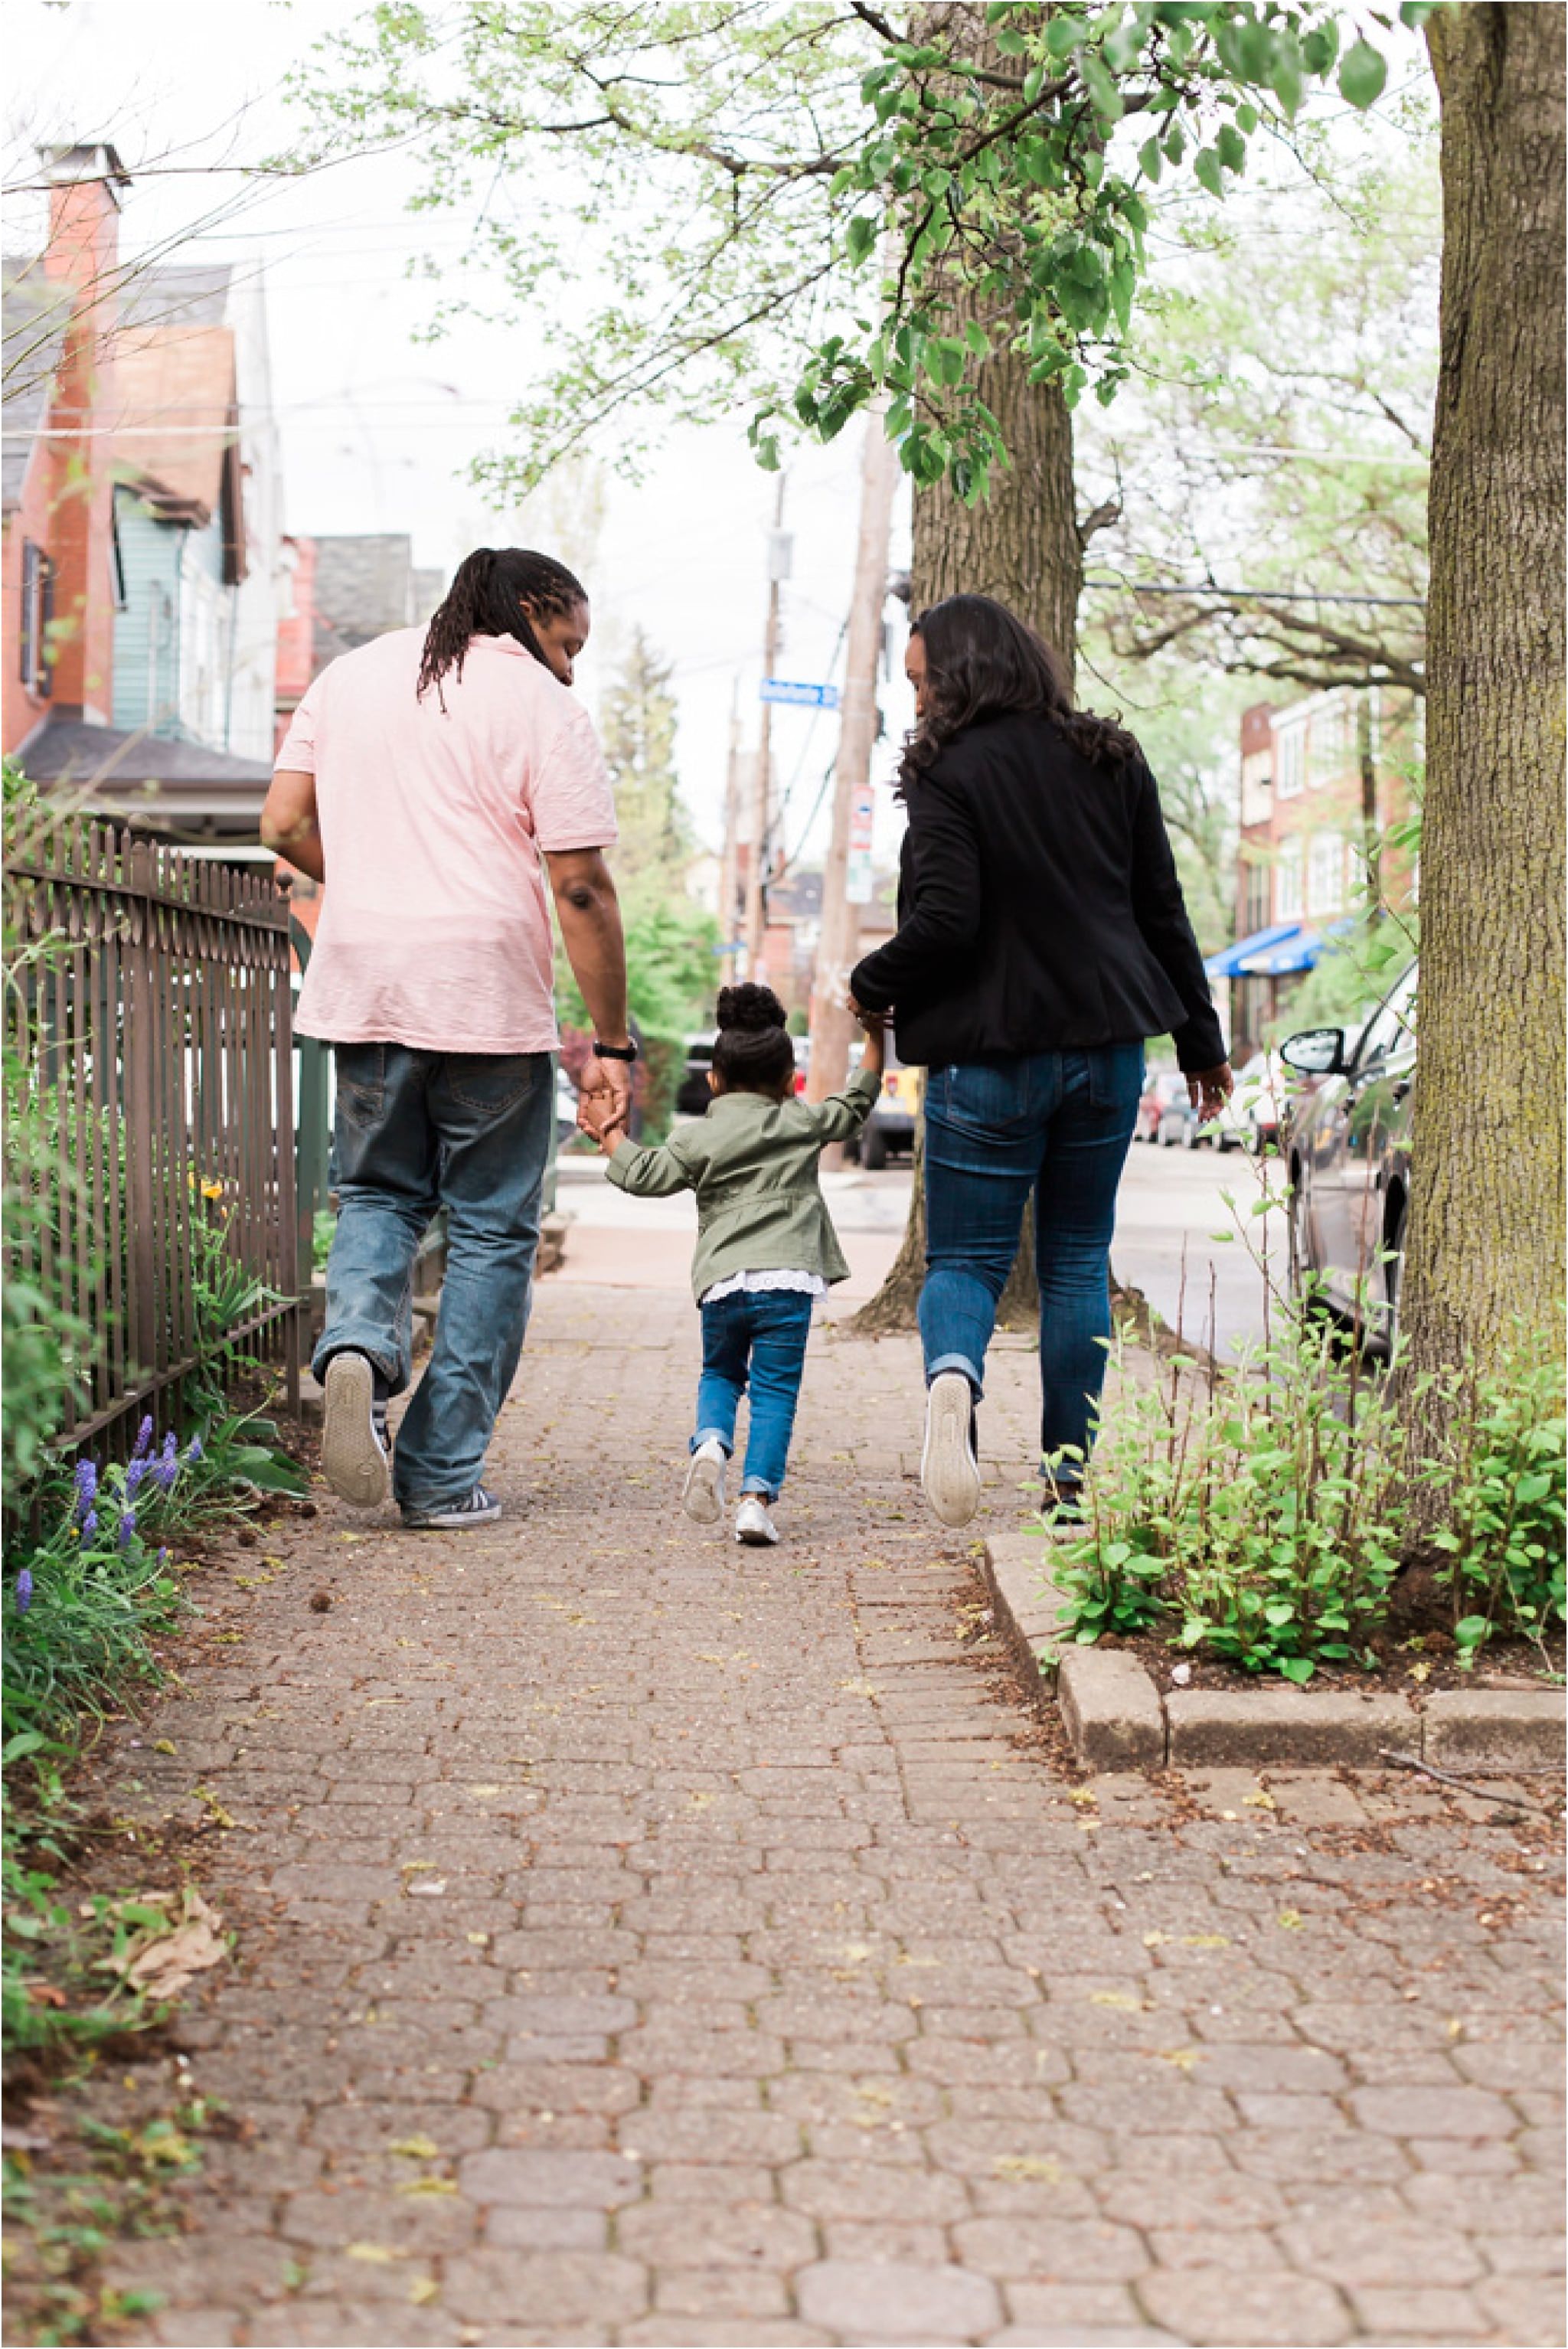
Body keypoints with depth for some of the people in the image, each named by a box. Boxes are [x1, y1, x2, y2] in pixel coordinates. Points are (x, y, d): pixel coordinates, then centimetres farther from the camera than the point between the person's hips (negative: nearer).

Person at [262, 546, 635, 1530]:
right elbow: (581, 885, -9)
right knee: (492, 1231, 5)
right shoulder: (541, 706, -3)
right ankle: (443, 1475, 5)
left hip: (362, 991, 5)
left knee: (379, 1193, 20)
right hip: (490, 997, -4)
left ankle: (359, 1345, -11)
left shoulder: (350, 676, 13)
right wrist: (613, 1041, -5)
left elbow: (284, 823, 11)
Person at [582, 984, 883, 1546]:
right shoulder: (802, 1123, 11)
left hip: (722, 1282, 1)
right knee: (775, 1391, 2)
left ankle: (710, 1442, -7)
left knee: (720, 1374, 22)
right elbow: (855, 1104, 23)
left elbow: (646, 1176, 2)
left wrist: (609, 1132, 17)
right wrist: (874, 1038, 32)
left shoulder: (698, 1137, 6)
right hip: (787, 1277, -1)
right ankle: (757, 1497, -10)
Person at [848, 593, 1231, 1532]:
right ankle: (1071, 1475, 13)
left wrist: (870, 985, 1)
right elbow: (1163, 911, 10)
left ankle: (953, 1372, -28)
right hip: (1107, 1042, 4)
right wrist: (1202, 1041, 17)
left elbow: (945, 924, -18)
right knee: (1078, 1260, 14)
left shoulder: (950, 773, -10)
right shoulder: (1113, 761, 7)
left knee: (966, 1257, 5)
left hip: (989, 1051, -4)